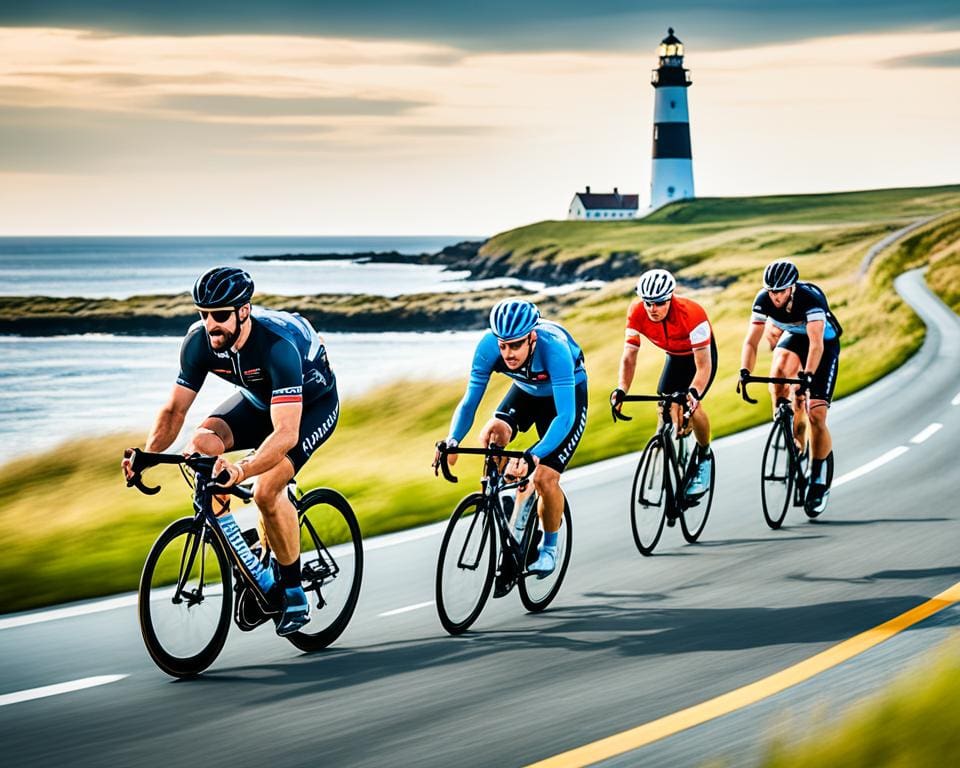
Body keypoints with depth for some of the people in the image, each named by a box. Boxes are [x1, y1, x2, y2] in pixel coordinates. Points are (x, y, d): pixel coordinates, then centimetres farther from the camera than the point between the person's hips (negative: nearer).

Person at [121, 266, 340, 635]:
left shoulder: (277, 345, -39)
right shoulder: (199, 340, -22)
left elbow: (286, 434, -46)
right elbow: (175, 409, -13)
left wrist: (241, 470, -61)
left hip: (313, 404, -6)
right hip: (259, 399, 6)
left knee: (266, 490, -28)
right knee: (203, 443, -24)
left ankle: (293, 591, -3)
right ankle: (256, 576, -16)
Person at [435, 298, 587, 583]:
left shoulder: (555, 349, -41)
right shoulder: (489, 346, -29)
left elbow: (565, 416, -45)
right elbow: (469, 401, -24)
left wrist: (535, 455, -58)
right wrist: (452, 441, -42)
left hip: (567, 396, -4)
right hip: (526, 391, 4)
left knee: (545, 477, -17)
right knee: (491, 436, -26)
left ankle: (550, 545, 10)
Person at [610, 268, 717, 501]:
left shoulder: (691, 313, -39)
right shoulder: (637, 312, -27)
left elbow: (703, 364, -40)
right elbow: (629, 356, -26)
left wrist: (694, 392, -57)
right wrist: (621, 390, -42)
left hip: (701, 353, -4)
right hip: (674, 357, 4)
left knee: (691, 404, -24)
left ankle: (704, 455, 1)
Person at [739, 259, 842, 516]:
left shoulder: (810, 298, -35)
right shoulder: (764, 300, -23)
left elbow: (816, 344, -43)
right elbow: (751, 341, -25)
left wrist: (807, 376, -56)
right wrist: (744, 372, -41)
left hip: (825, 343, -4)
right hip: (794, 337, 4)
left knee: (816, 413, -14)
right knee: (780, 367, -32)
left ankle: (820, 482, 1)